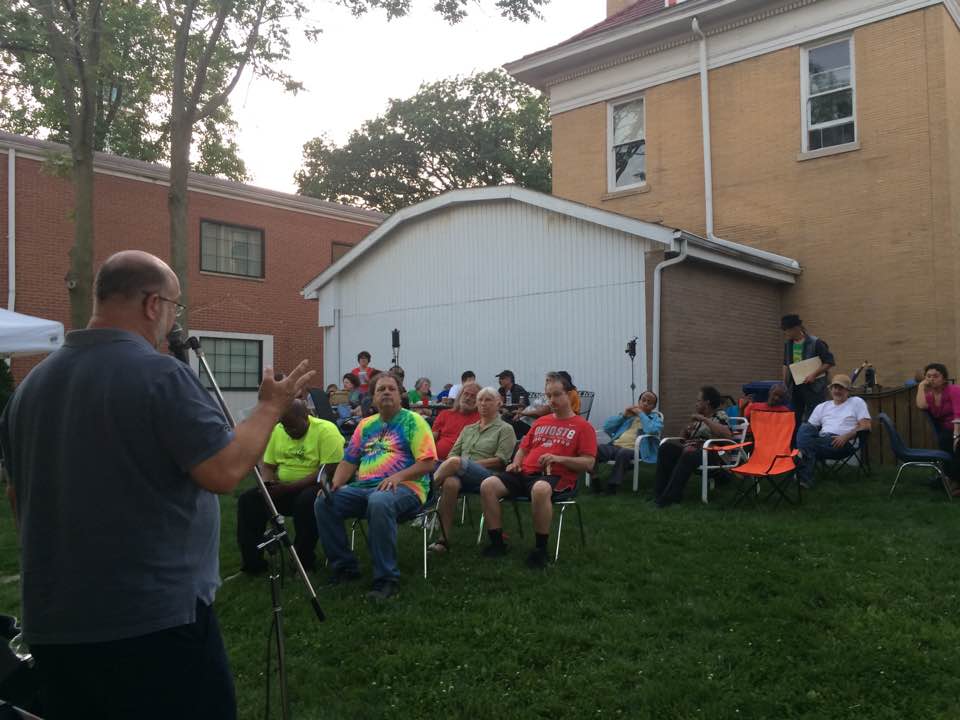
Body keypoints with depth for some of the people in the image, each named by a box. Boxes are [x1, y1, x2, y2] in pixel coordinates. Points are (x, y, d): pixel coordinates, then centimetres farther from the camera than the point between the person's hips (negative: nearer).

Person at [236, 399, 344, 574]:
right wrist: (268, 484, -14)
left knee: (306, 501, -37)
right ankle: (252, 562, -6)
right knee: (247, 499, -14)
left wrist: (290, 487, -26)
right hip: (282, 489, 6)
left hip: (316, 488, -6)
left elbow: (329, 472, -22)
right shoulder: (277, 431, 5)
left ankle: (304, 563, -18)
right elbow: (267, 466, 10)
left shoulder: (326, 430, -15)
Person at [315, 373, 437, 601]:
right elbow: (349, 462, 19)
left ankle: (386, 579, -31)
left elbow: (428, 462, -7)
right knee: (324, 502, -17)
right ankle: (344, 566, -3)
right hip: (363, 487, 6)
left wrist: (398, 476, -21)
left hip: (405, 488, -6)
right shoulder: (366, 425, 20)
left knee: (379, 502, -39)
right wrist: (334, 485, -1)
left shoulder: (413, 421, 3)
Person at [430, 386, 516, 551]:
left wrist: (467, 463, -10)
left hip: (486, 475, -4)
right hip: (462, 476, 4)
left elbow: (500, 461, -2)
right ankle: (444, 538, -34)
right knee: (450, 482, -36)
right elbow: (453, 453, 20)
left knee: (455, 462, -36)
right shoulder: (468, 429, 28)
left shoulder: (505, 429, 11)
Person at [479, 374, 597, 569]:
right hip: (525, 473, 6)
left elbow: (588, 463, -1)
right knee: (488, 485, -19)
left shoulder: (583, 427, 7)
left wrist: (559, 458, -14)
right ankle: (497, 542, -9)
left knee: (540, 489, -42)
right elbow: (524, 447, 31)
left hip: (556, 476, -6)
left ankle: (541, 549, -25)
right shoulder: (541, 422, 26)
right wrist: (516, 463, 9)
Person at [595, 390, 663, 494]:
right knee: (595, 449, -29)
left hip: (633, 450, -3)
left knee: (623, 453, -40)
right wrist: (623, 415, 9)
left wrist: (641, 414, 1)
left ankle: (612, 485, -35)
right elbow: (606, 426, 19)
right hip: (614, 446, 3)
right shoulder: (628, 413, 29)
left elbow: (652, 431, -9)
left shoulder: (656, 419, 19)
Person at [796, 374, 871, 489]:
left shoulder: (857, 402, 16)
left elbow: (866, 426, 3)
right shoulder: (822, 407, 27)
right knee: (805, 427, -31)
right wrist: (804, 435, -6)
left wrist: (845, 436, -14)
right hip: (821, 440, 4)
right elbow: (809, 429, 21)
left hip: (844, 444, -4)